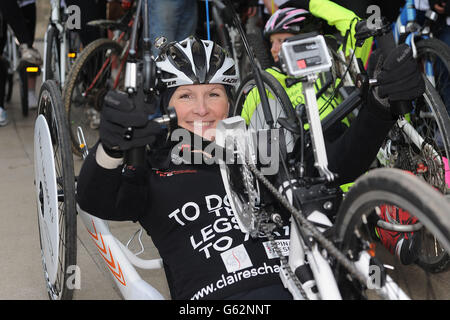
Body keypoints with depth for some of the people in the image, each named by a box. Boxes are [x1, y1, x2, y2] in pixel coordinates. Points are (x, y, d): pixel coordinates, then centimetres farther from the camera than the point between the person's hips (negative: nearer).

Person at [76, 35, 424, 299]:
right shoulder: (153, 173, 13)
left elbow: (342, 163, 14)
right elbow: (95, 202, -6)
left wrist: (382, 102, -2)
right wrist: (112, 146, -29)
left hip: (303, 284, 3)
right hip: (218, 294, -3)